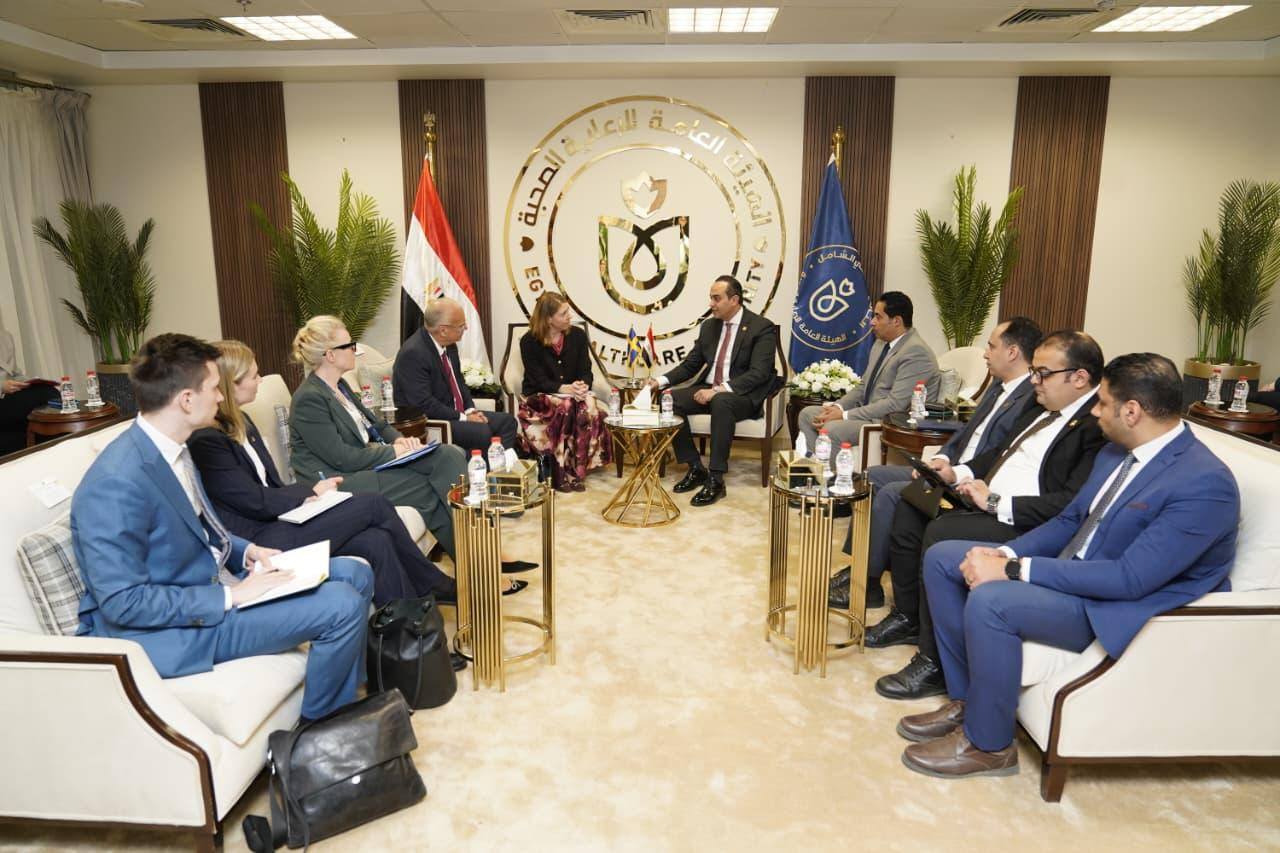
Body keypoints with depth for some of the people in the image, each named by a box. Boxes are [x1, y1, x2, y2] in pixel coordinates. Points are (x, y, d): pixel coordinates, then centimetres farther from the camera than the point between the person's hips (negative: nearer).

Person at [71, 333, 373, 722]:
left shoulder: (172, 447, 2)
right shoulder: (117, 484, -26)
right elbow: (122, 602, -25)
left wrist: (247, 552, 1)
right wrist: (231, 595, -24)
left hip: (213, 580, 9)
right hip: (172, 629, -9)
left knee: (355, 573, 5)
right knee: (344, 605, -20)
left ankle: (348, 701, 20)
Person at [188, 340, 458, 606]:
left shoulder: (238, 421, 13)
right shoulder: (206, 441, -17)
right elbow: (256, 502, -16)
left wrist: (306, 497, -4)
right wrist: (312, 492, -3)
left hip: (276, 522, 9)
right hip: (261, 543, -9)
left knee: (376, 541, -16)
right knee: (373, 504, -12)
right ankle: (435, 586, 6)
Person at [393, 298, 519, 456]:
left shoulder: (449, 345, 6)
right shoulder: (413, 353, -21)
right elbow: (423, 403, -24)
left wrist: (471, 410, 2)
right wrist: (463, 417, -19)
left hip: (457, 413, 9)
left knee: (507, 421, -2)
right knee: (482, 432, -27)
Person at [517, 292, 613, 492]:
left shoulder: (578, 335, 2)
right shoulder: (529, 341, -8)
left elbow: (586, 371, 0)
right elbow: (539, 380, -13)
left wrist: (583, 387, -24)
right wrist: (566, 388, -30)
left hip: (574, 393, 3)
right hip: (539, 397, -3)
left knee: (590, 408, -30)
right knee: (565, 407, -36)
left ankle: (576, 470, -24)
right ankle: (559, 472, -27)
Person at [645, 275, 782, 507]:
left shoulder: (762, 328, -8)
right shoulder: (709, 326, 11)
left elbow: (758, 374, -19)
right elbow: (690, 365, 14)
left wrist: (719, 390, -29)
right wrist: (662, 381, -4)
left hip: (743, 395, -6)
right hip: (709, 389, 7)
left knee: (721, 402, -39)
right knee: (670, 400, -19)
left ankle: (716, 479, -31)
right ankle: (695, 468, -9)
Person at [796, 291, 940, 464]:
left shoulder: (916, 351, -18)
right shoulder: (881, 343, 13)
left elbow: (895, 404, -23)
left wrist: (845, 415, -21)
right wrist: (837, 406, -2)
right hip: (870, 413, 10)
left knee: (832, 429, -29)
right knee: (807, 414, 4)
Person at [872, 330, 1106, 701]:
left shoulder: (1099, 426, -17)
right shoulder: (1046, 407, 14)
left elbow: (1072, 504, -26)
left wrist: (998, 503, -22)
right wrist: (958, 473, 7)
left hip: (1026, 526, -10)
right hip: (988, 502, 10)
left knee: (941, 533, -29)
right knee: (909, 509, 4)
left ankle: (934, 664, -14)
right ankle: (908, 617, 20)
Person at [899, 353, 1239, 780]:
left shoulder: (1205, 484, -23)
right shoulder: (1116, 452, 5)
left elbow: (1130, 578, -29)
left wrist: (1015, 569, -28)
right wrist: (1006, 553, -6)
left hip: (1122, 608, -9)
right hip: (1072, 570, 10)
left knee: (989, 600, -32)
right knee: (943, 557, 2)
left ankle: (988, 744, -9)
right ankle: (967, 699, 10)